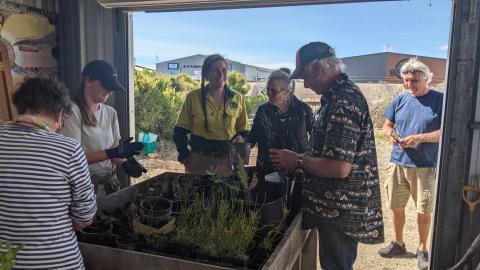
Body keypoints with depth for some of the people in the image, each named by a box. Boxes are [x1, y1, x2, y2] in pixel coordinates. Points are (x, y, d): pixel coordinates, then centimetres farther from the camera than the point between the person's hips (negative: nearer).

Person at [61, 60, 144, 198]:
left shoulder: (111, 113, 5)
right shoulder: (73, 112, -15)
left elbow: (114, 148, 7)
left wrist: (124, 162, -14)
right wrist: (113, 152, -27)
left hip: (110, 181, 6)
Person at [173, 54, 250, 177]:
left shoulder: (237, 98, 2)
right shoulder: (193, 97, -3)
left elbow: (244, 130, 11)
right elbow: (180, 131, 3)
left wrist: (242, 138, -10)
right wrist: (185, 155, -8)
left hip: (226, 162, 2)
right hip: (198, 162, -1)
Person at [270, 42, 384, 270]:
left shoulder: (342, 102, -24)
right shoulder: (342, 93, 10)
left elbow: (339, 168, -28)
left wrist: (298, 161, -15)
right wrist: (302, 159, 10)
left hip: (341, 209, -10)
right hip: (341, 206, 10)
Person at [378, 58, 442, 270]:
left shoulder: (440, 100, -5)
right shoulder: (399, 100, 5)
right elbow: (387, 125, 12)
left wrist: (419, 138, -21)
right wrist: (391, 134, -10)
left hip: (425, 167, -3)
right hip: (398, 163, 4)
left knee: (424, 211, 7)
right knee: (396, 207, 13)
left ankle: (422, 250, 27)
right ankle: (398, 244, 34)